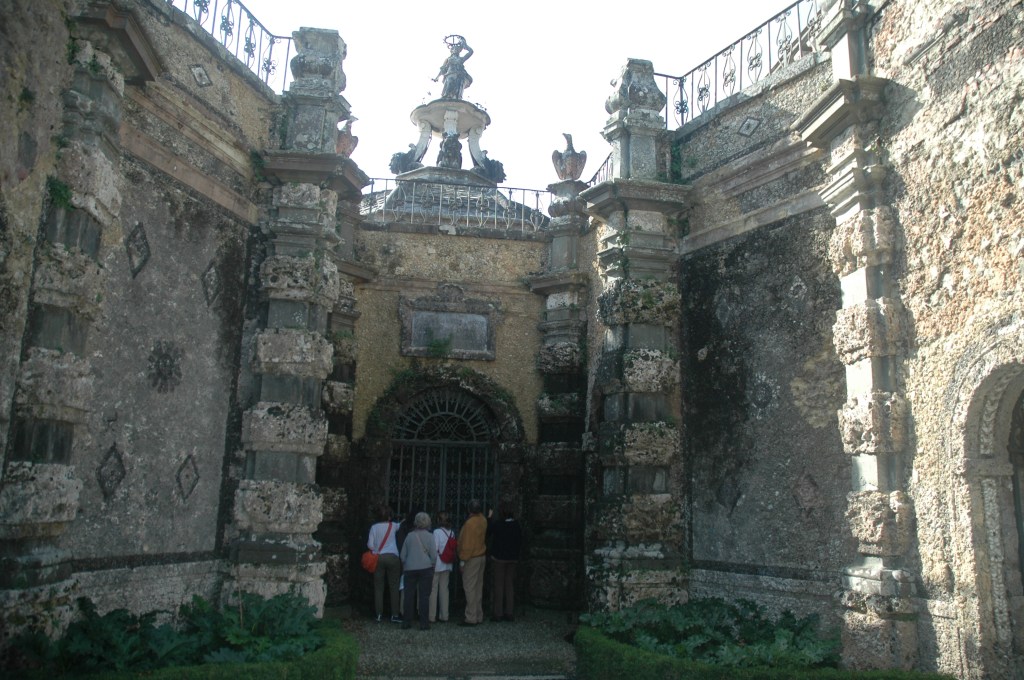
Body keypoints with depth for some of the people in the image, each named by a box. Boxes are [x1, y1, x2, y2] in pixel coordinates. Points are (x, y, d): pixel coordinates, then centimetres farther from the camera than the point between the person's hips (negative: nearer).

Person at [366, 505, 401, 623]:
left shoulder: (374, 527, -1)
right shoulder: (393, 526, 2)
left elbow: (370, 545, -3)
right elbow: (400, 525, 26)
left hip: (378, 558, 1)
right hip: (392, 557, 0)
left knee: (378, 587, 6)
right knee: (394, 587, 2)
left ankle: (379, 615, 7)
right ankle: (394, 615, 0)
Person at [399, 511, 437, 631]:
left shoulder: (409, 536, 4)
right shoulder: (429, 536, -3)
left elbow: (403, 555, 7)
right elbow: (434, 555, -6)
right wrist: (431, 565, 9)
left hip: (410, 569, 2)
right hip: (425, 568, -2)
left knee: (409, 595, 8)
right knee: (424, 596, 1)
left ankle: (407, 622, 11)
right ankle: (423, 623, 0)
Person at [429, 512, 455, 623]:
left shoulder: (437, 532, -13)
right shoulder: (451, 532, 2)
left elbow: (434, 549, -14)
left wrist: (432, 563, -7)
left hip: (437, 565, -5)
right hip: (448, 565, 5)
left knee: (433, 590, 3)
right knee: (444, 589, 11)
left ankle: (431, 616, 6)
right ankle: (444, 615, 15)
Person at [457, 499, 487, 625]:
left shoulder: (470, 523, -21)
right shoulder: (483, 520, 3)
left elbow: (467, 544, -21)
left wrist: (463, 559, -14)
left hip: (472, 558, -9)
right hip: (482, 556, 9)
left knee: (470, 588, -5)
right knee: (478, 587, 13)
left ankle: (471, 618, -4)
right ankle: (479, 617, 19)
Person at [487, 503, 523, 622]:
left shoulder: (497, 524, -15)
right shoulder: (517, 526, 1)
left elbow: (487, 532, 0)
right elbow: (520, 542, 8)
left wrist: (489, 517, 5)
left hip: (499, 558, -4)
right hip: (512, 559, 4)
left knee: (499, 585, 1)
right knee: (510, 585, 9)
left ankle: (498, 613, 1)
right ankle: (510, 613, 12)